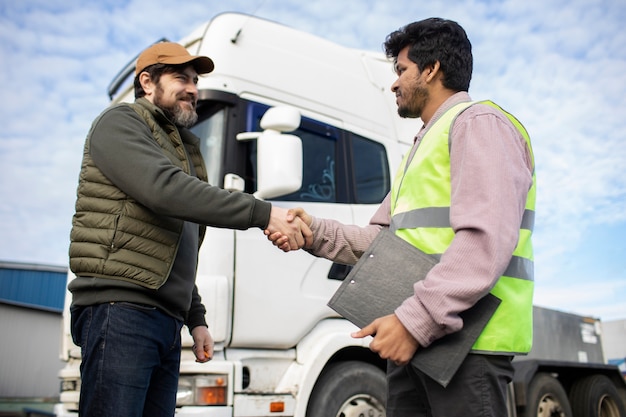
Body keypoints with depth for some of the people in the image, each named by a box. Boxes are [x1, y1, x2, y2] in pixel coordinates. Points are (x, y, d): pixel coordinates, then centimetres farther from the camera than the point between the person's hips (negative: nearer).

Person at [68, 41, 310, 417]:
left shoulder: (183, 150, 26)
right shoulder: (120, 124, 1)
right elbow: (165, 190, -20)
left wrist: (196, 318, 20)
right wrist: (262, 214, -24)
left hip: (165, 320, 8)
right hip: (120, 311, -8)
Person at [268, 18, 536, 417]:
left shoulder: (478, 123, -5)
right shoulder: (423, 147, 26)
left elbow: (487, 239, -20)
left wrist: (416, 321, -25)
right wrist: (318, 233, 4)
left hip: (467, 337, -9)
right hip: (415, 338, 9)